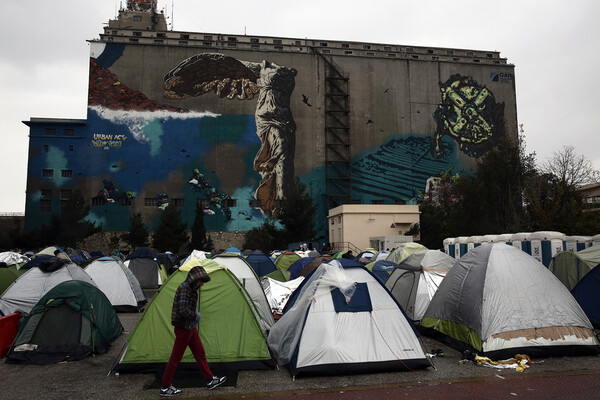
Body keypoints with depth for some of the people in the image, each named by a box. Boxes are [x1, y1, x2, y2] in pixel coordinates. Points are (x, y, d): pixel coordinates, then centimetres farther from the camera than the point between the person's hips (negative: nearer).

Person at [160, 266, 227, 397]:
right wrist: (195, 316, -14)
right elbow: (183, 311, -30)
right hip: (183, 328, -10)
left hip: (190, 327, 10)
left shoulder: (191, 288, 9)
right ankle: (165, 388, 16)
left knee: (200, 354, 15)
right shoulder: (184, 288, -22)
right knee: (175, 358, 3)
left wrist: (195, 315, 4)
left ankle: (210, 380, 25)